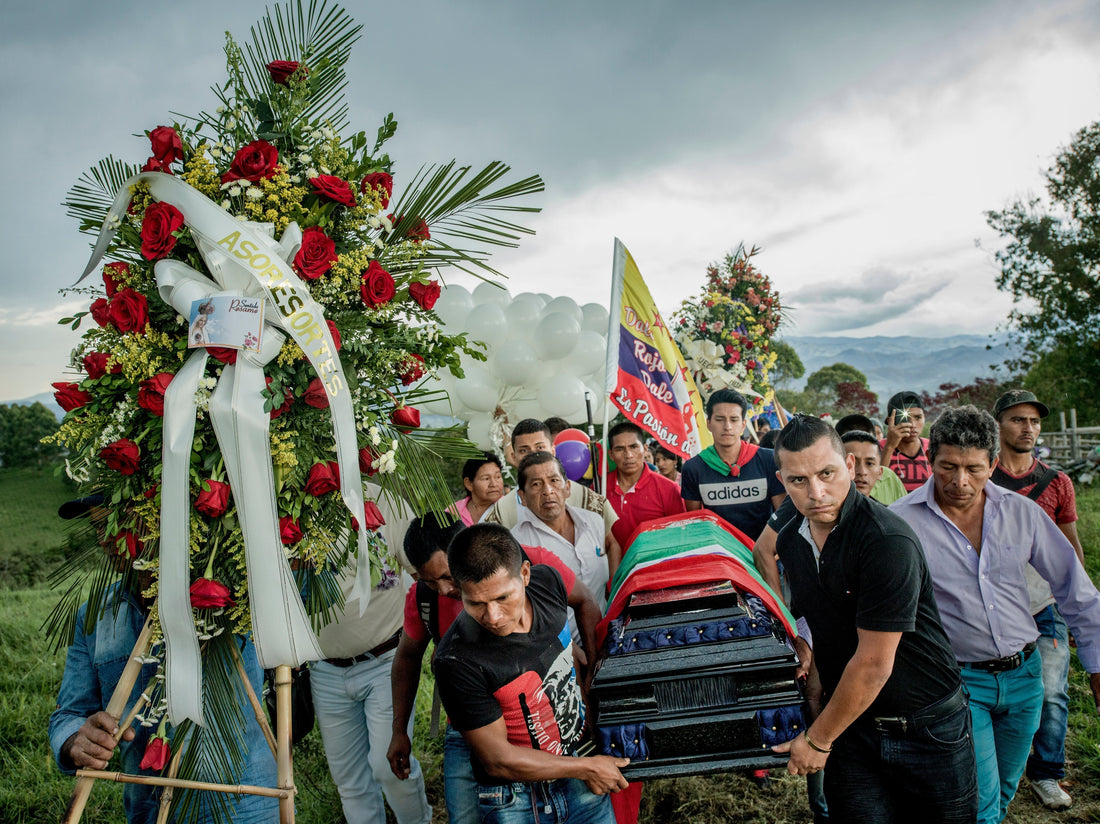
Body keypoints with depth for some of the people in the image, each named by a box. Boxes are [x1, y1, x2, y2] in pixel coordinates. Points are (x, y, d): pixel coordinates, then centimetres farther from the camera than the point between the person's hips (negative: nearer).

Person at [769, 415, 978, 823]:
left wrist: (818, 740, -13)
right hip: (849, 719, 5)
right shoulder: (791, 541, -1)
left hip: (927, 726, -4)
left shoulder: (888, 541, -24)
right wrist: (814, 693, 2)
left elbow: (874, 663, -22)